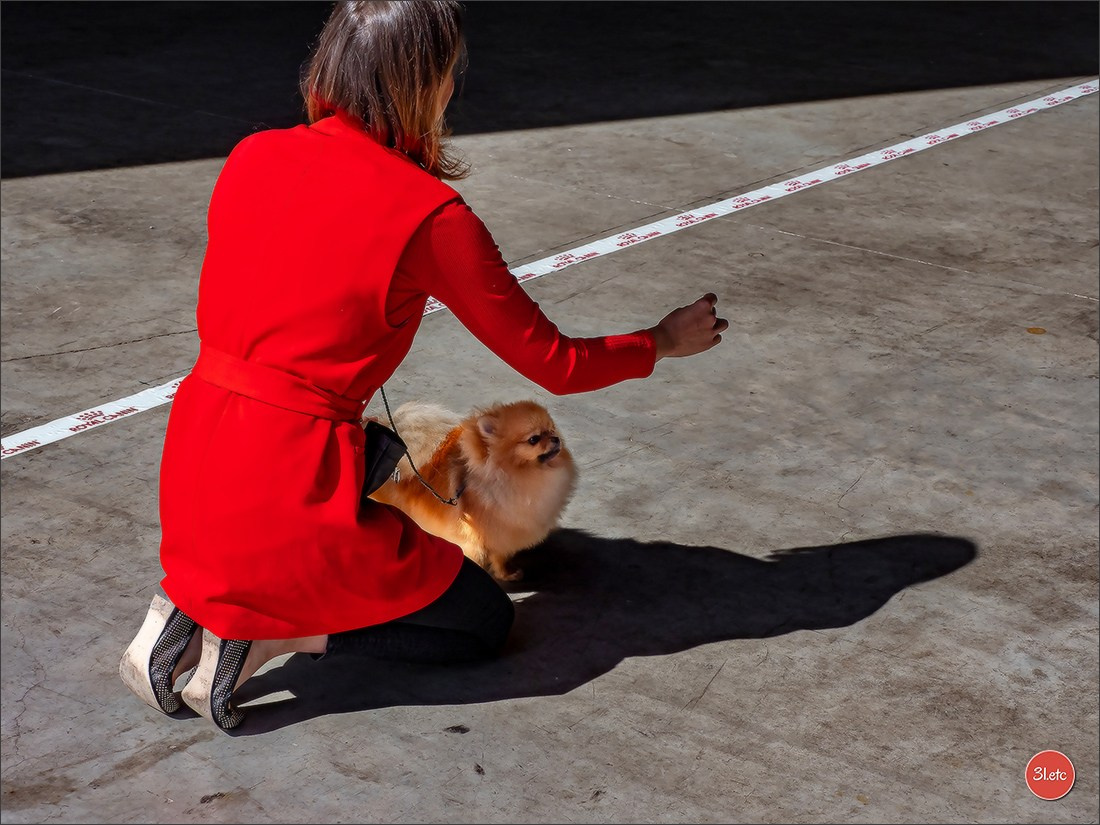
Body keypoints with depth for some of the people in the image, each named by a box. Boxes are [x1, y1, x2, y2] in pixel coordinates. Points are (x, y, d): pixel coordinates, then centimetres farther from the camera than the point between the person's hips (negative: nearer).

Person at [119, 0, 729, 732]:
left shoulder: (253, 156, 3)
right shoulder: (434, 219, -12)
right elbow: (558, 365, -2)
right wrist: (663, 342, 15)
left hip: (190, 482, 6)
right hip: (286, 505, -6)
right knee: (486, 622, 18)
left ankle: (194, 603, 17)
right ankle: (272, 632, -1)